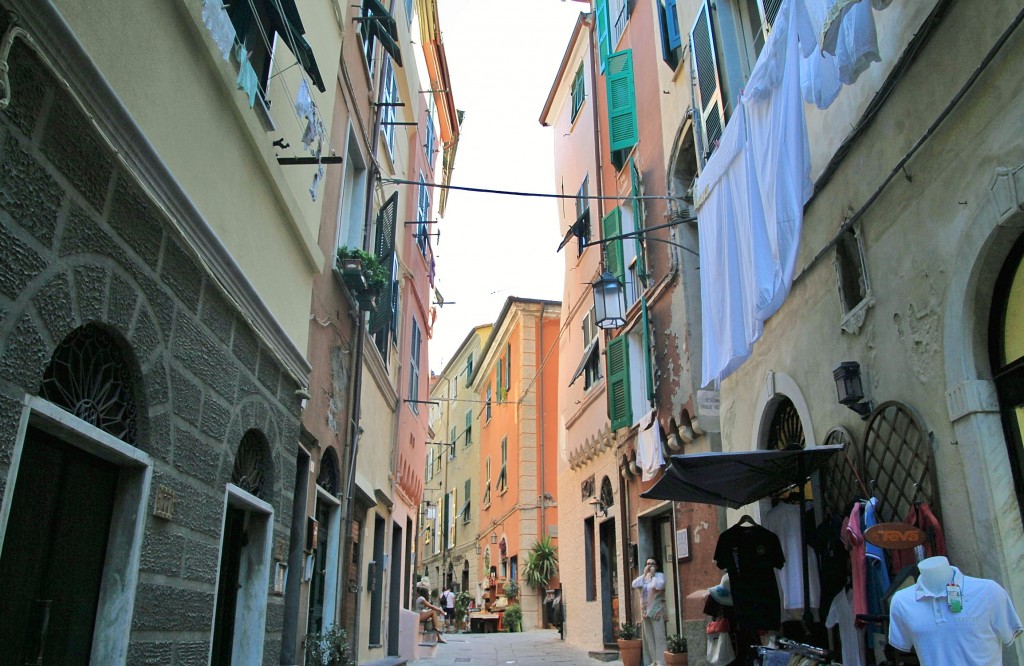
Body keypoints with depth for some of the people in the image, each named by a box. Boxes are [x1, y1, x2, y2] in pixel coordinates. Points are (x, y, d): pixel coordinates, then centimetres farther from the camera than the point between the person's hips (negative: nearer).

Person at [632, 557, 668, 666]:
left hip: (656, 611, -6)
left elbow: (659, 585, -21)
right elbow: (634, 584, -2)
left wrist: (652, 575, -9)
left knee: (659, 636, -9)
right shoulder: (643, 577, 16)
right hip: (645, 611, 6)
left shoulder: (659, 575, 0)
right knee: (649, 638, 8)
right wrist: (644, 574, -3)